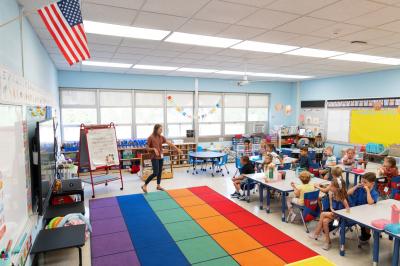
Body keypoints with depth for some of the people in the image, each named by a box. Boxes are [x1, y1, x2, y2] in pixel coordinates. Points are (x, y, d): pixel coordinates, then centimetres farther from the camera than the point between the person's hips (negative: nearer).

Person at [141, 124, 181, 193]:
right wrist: (153, 149, -24)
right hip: (155, 157, -6)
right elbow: (147, 148, -6)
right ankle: (144, 185, 2)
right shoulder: (150, 137, -11)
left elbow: (169, 143, 2)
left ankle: (158, 186, 27)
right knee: (155, 173, -10)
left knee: (160, 172, 12)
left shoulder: (161, 137, 5)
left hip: (161, 157, 6)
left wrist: (177, 149, -1)